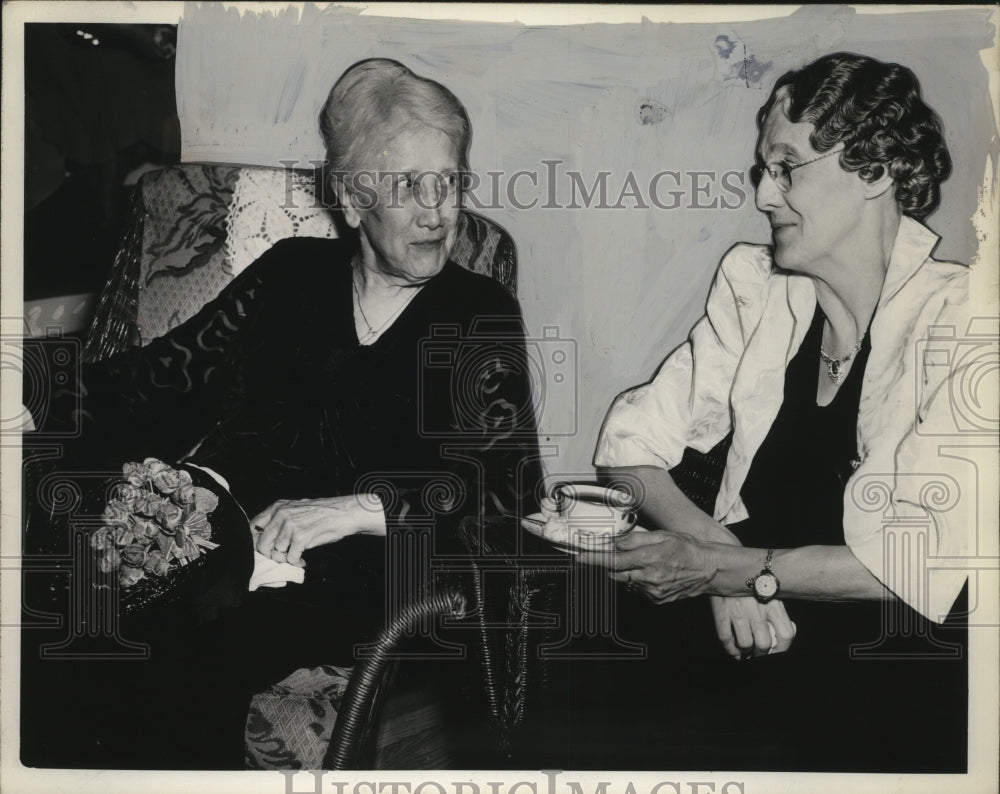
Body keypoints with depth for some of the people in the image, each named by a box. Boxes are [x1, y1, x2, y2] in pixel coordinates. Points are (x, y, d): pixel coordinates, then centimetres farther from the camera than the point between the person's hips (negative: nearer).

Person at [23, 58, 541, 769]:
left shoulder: (481, 314, 8)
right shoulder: (294, 271, 17)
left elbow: (512, 483, -3)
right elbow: (171, 371, 14)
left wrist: (358, 508, -17)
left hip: (347, 575, -3)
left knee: (193, 653, -31)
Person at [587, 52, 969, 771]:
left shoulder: (958, 321, -9)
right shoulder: (754, 287, 6)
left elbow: (926, 559, -16)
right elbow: (634, 440, 5)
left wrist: (733, 571, -22)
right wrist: (717, 553, -13)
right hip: (745, 643, 4)